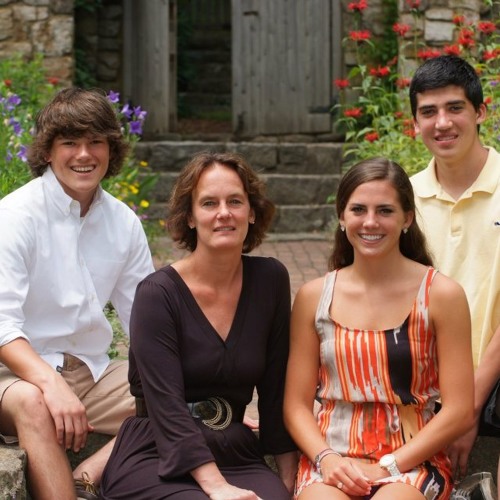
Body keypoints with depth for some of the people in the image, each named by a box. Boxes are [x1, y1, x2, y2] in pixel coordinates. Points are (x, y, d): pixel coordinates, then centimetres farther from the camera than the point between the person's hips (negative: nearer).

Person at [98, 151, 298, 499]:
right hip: (155, 460, -3)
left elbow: (276, 388, 8)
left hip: (235, 454, 4)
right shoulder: (158, 294, -9)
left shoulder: (271, 280, 4)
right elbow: (166, 404, -17)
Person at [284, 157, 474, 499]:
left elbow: (459, 412, -3)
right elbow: (296, 405, 7)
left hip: (412, 461, -1)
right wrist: (325, 458, -11)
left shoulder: (441, 294, -2)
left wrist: (387, 468, -10)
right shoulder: (314, 297, 5)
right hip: (329, 461, 1)